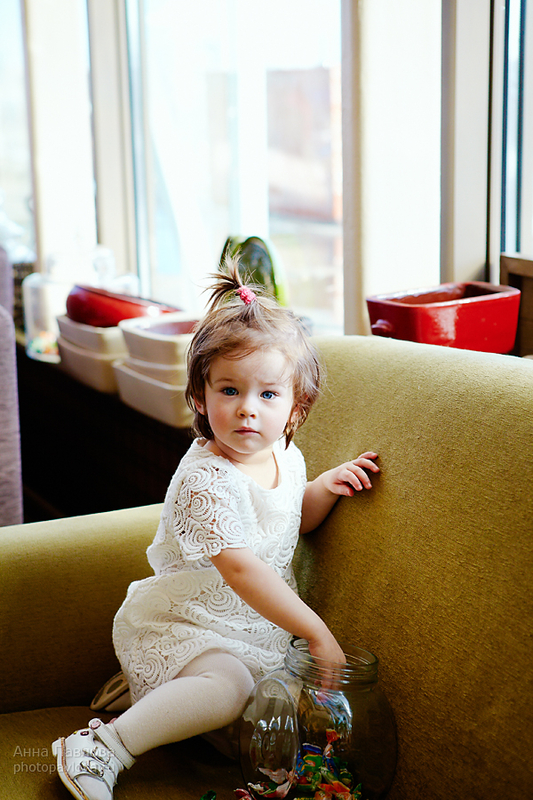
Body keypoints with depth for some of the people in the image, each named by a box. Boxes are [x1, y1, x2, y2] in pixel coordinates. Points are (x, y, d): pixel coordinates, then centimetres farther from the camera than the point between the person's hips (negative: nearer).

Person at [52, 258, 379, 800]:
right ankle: (106, 747, -19)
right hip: (178, 626, -9)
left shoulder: (285, 456, 1)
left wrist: (324, 489, -1)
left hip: (252, 628, 9)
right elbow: (241, 568, -31)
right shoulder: (205, 480, -25)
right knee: (228, 688, -32)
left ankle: (146, 685, 15)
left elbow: (290, 522, 20)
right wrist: (316, 632, -30)